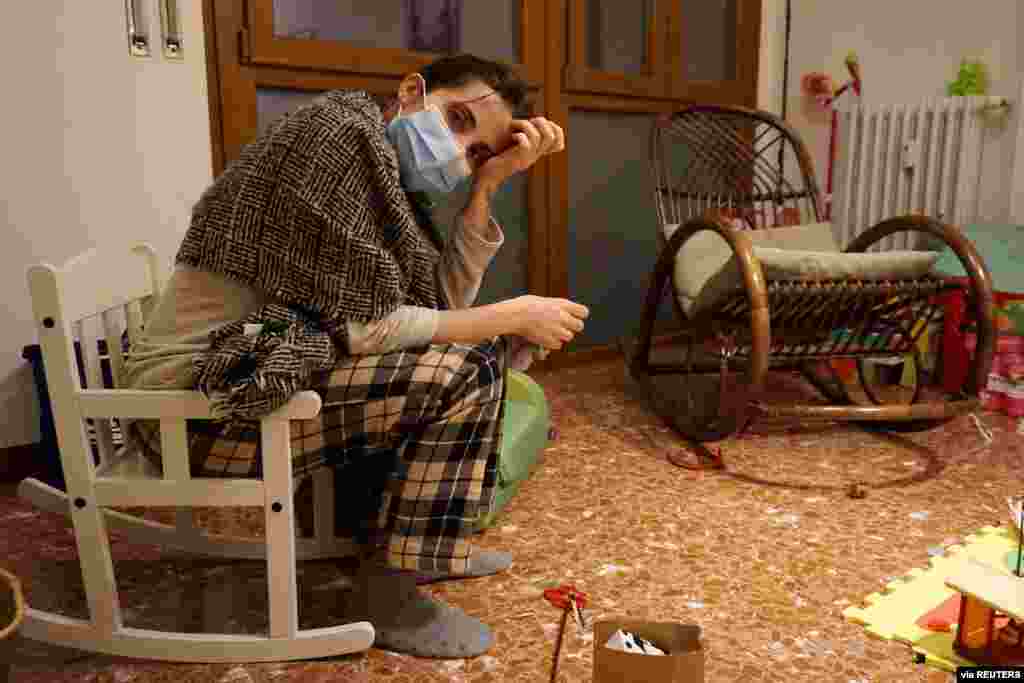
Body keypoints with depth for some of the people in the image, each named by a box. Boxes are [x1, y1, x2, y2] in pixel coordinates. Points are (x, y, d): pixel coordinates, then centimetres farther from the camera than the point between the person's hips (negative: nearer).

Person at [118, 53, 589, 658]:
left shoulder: (390, 179, 14)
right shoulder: (342, 132, -15)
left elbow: (444, 303, 3)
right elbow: (363, 325, -21)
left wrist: (490, 183, -1)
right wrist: (515, 317, -13)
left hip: (253, 371, 10)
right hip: (198, 400, -10)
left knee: (451, 353, 15)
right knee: (464, 374, -16)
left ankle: (405, 539, 23)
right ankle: (386, 595, -3)